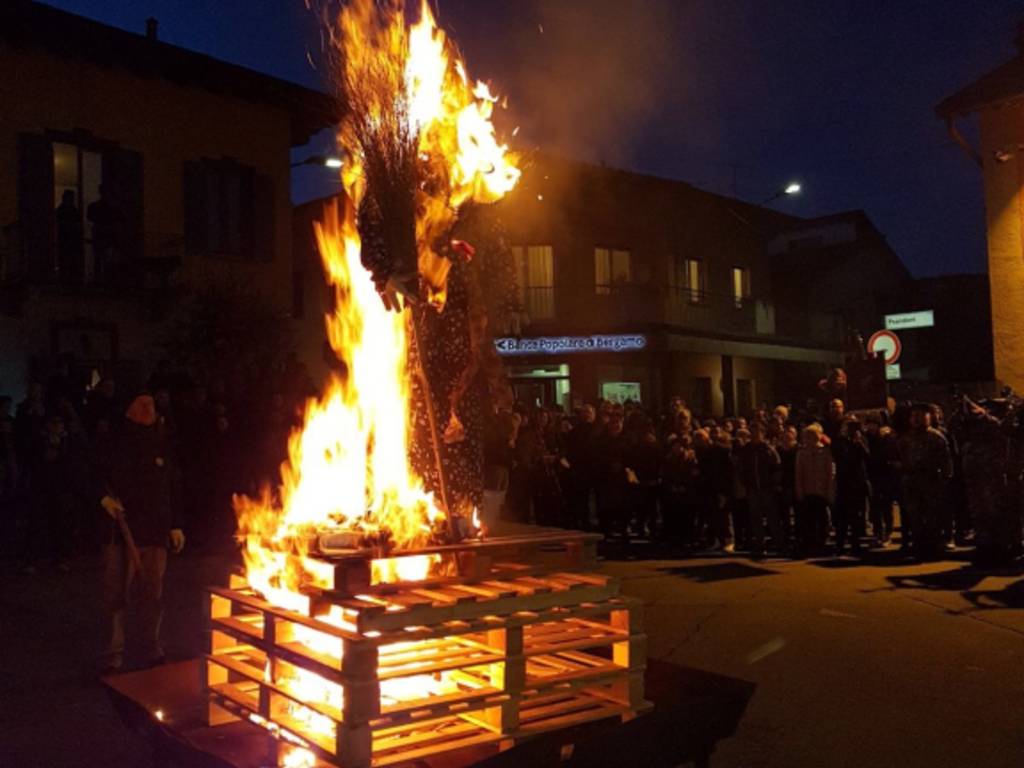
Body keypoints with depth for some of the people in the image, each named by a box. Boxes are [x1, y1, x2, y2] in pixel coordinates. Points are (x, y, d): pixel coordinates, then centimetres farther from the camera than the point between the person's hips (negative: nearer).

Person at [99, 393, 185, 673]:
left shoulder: (163, 444, 6)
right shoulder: (116, 443, -3)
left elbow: (173, 486, 11)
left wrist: (176, 525, 10)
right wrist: (104, 497, -14)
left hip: (155, 531, 2)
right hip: (121, 529, -2)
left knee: (152, 594, 10)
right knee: (116, 594, 1)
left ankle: (152, 650, 24)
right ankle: (114, 655, 12)